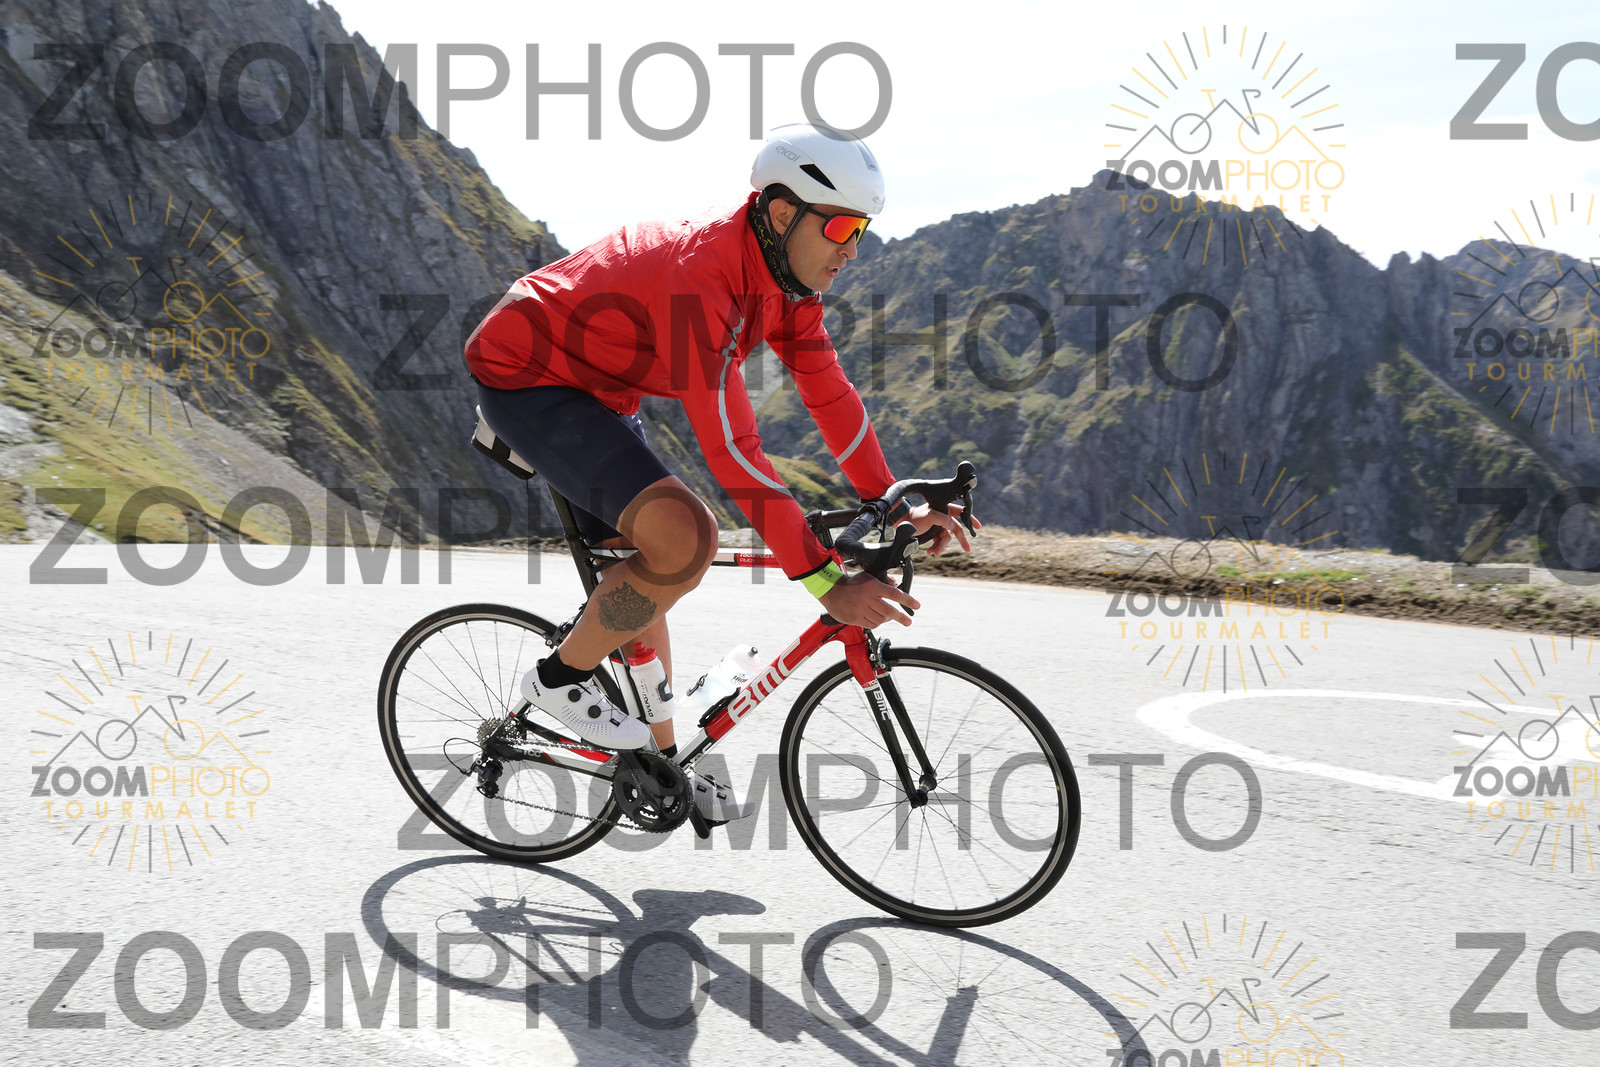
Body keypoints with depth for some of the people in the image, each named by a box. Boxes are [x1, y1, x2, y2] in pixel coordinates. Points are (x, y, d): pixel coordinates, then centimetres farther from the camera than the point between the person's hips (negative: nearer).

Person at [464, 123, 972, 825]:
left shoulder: (786, 271, -6)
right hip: (523, 378, -9)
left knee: (642, 568, 13)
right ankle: (561, 678, -4)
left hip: (596, 393, 10)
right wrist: (825, 583, -37)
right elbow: (731, 448, -38)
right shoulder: (701, 276, -34)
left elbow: (828, 391, 3)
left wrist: (892, 504, -2)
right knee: (686, 538, -25)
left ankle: (658, 762, 26)